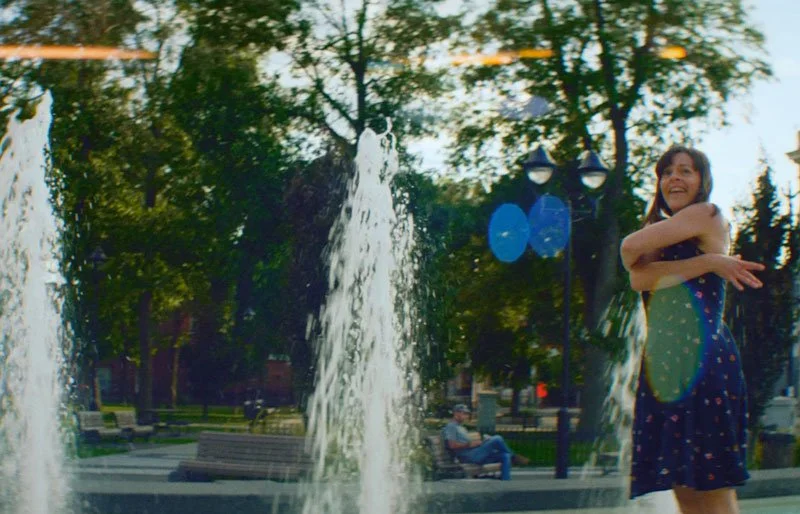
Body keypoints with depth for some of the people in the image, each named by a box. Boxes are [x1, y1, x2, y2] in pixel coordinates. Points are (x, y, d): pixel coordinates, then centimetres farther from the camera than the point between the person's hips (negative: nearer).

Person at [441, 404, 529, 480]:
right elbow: (452, 445, -14)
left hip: (477, 456, 10)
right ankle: (514, 457, 0)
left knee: (505, 456, -6)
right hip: (468, 456, -10)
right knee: (497, 439, -21)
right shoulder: (450, 427, 0)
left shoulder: (461, 428, 32)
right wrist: (469, 444, -16)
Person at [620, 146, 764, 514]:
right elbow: (639, 279, -2)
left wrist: (636, 255, 13)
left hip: (704, 359, -8)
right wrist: (708, 263, -10)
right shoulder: (669, 236, 23)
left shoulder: (708, 215, 1)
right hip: (662, 366, 8)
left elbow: (632, 247, -8)